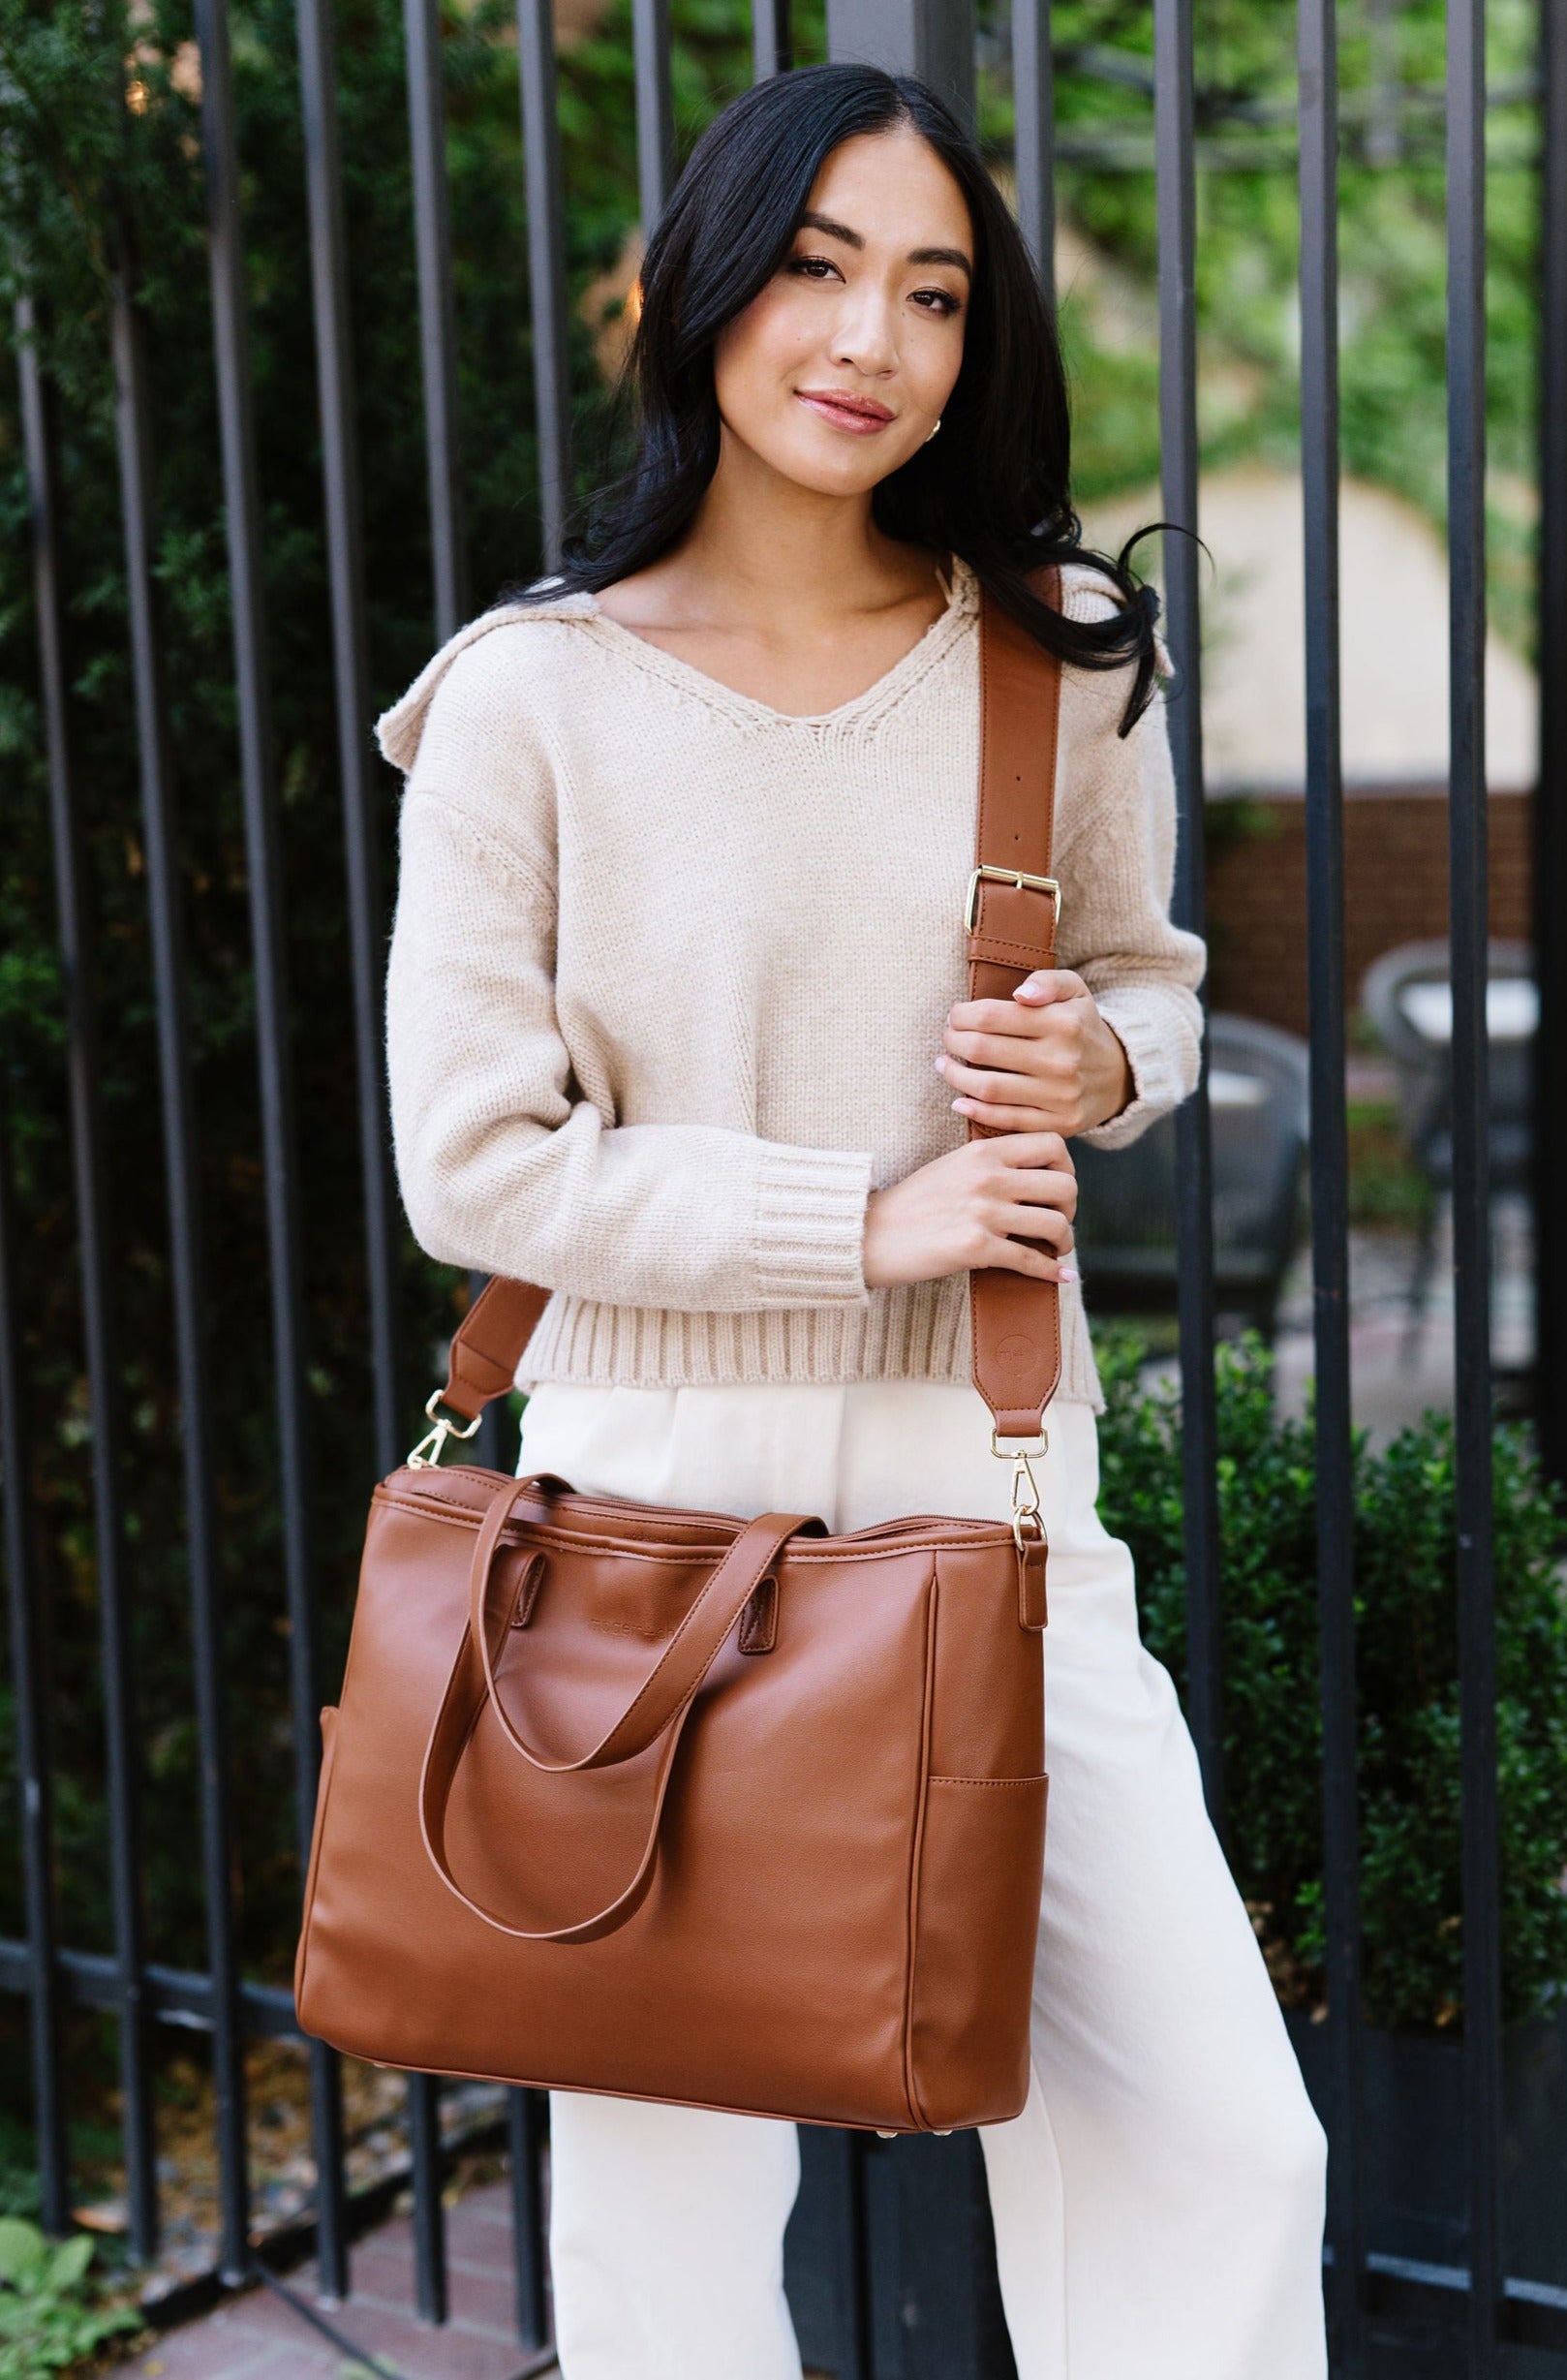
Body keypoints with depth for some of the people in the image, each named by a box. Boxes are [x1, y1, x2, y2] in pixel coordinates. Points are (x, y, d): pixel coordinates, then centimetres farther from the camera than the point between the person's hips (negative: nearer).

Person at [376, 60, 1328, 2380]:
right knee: (666, 2179, 10)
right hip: (660, 1488, -2)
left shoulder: (1063, 655, 3)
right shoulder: (534, 695, -7)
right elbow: (475, 1161, -7)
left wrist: (1105, 1058, -6)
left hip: (990, 1478, 3)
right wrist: (872, 1220, -13)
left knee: (1223, 2140, 1)